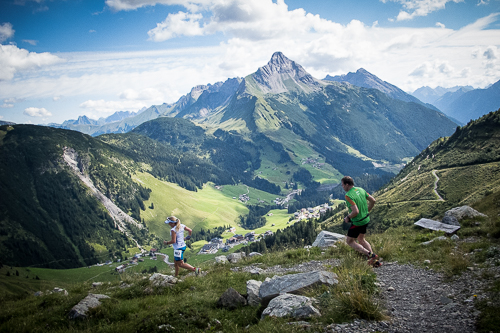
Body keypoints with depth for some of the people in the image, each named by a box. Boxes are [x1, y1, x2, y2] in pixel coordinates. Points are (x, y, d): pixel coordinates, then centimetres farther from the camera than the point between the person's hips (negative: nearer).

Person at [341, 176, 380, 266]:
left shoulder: (348, 195, -25)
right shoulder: (361, 189, 1)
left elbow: (356, 211, -32)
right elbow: (373, 200, 6)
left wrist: (348, 217, -14)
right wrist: (367, 211, 18)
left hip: (357, 222, -8)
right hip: (366, 219, 8)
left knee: (350, 241, 11)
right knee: (361, 239, 26)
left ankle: (370, 255, 1)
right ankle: (375, 261, 25)